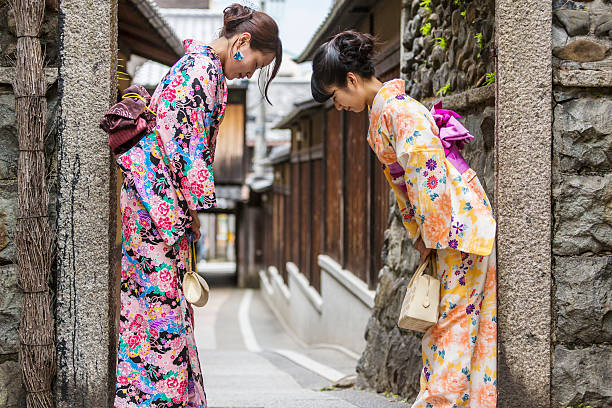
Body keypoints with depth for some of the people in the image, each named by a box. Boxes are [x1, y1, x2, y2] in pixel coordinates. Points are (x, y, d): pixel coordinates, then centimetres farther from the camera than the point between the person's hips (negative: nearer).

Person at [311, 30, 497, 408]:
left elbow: (427, 171, -22)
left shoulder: (395, 109, -16)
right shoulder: (379, 113, 14)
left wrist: (430, 237, -16)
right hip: (439, 226, 9)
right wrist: (418, 234, 15)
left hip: (458, 217, -9)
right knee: (439, 319, 9)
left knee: (455, 319, -6)